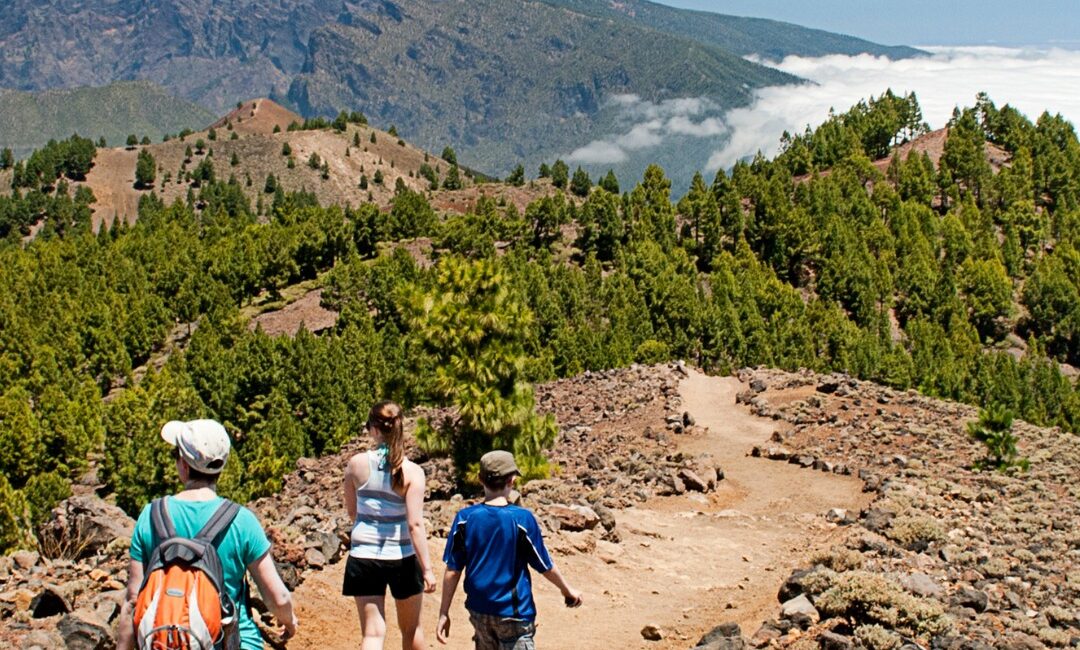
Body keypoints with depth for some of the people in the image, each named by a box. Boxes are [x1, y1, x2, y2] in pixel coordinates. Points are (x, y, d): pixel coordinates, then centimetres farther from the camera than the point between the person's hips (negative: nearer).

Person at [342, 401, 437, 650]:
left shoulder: (356, 464, -5)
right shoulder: (412, 471, -11)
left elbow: (351, 512, 7)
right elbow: (415, 524, -15)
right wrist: (427, 569, -12)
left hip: (364, 557, 1)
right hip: (401, 558, 0)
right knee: (411, 628, 20)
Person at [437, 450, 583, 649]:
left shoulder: (465, 518, -7)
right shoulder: (522, 519, -14)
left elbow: (453, 570, -4)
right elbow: (545, 566, -4)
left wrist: (444, 613, 5)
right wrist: (567, 590, 13)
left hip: (479, 610, 4)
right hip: (513, 613, -4)